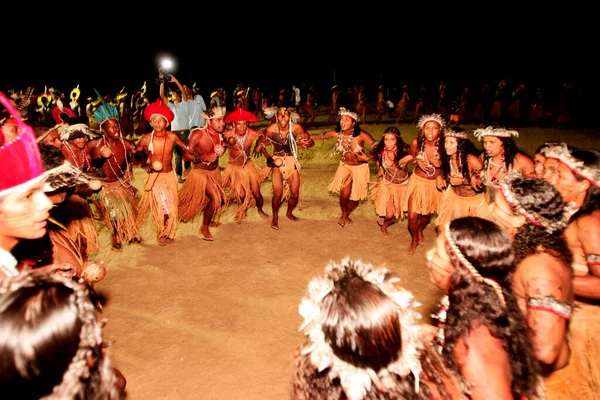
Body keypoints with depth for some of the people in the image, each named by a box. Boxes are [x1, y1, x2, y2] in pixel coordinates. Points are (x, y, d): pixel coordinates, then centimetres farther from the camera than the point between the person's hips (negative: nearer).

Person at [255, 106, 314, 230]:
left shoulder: (296, 128, -14)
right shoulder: (270, 129, -16)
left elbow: (311, 142, -4)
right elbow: (260, 143, 1)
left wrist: (296, 146, -17)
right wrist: (268, 157, -11)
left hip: (292, 161, 2)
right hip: (277, 161, -2)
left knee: (295, 193, 3)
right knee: (278, 193, -11)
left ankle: (289, 213, 35)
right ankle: (275, 217, 17)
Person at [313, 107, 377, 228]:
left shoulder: (361, 135, -27)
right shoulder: (337, 133, -17)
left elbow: (376, 148, -27)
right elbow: (321, 136, 0)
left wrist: (368, 158, -43)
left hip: (359, 167, -1)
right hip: (345, 166, 2)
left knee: (355, 197, 8)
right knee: (345, 193, -15)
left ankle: (346, 215, 39)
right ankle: (344, 214, 17)